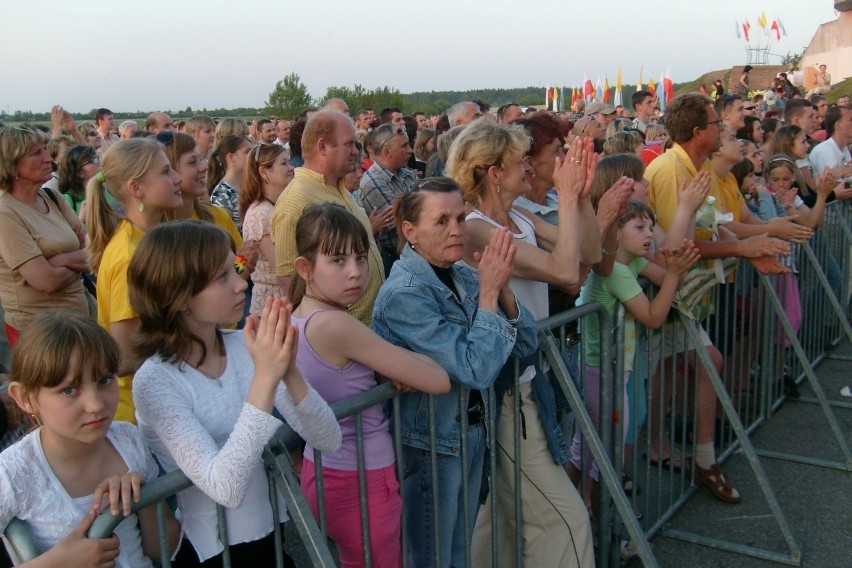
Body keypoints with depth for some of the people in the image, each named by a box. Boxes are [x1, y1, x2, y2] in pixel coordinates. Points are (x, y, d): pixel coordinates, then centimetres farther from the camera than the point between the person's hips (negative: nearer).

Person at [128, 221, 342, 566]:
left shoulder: (244, 347, -7)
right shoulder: (155, 381, -18)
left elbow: (329, 441, -10)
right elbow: (226, 489, -29)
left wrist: (289, 373, -26)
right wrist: (265, 378, -33)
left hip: (273, 535, 4)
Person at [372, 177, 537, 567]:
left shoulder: (462, 277, 0)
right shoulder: (404, 294, -23)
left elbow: (526, 344, -2)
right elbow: (477, 369, -29)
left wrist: (501, 285, -16)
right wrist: (488, 290, -22)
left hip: (471, 433, 7)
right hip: (428, 445, -7)